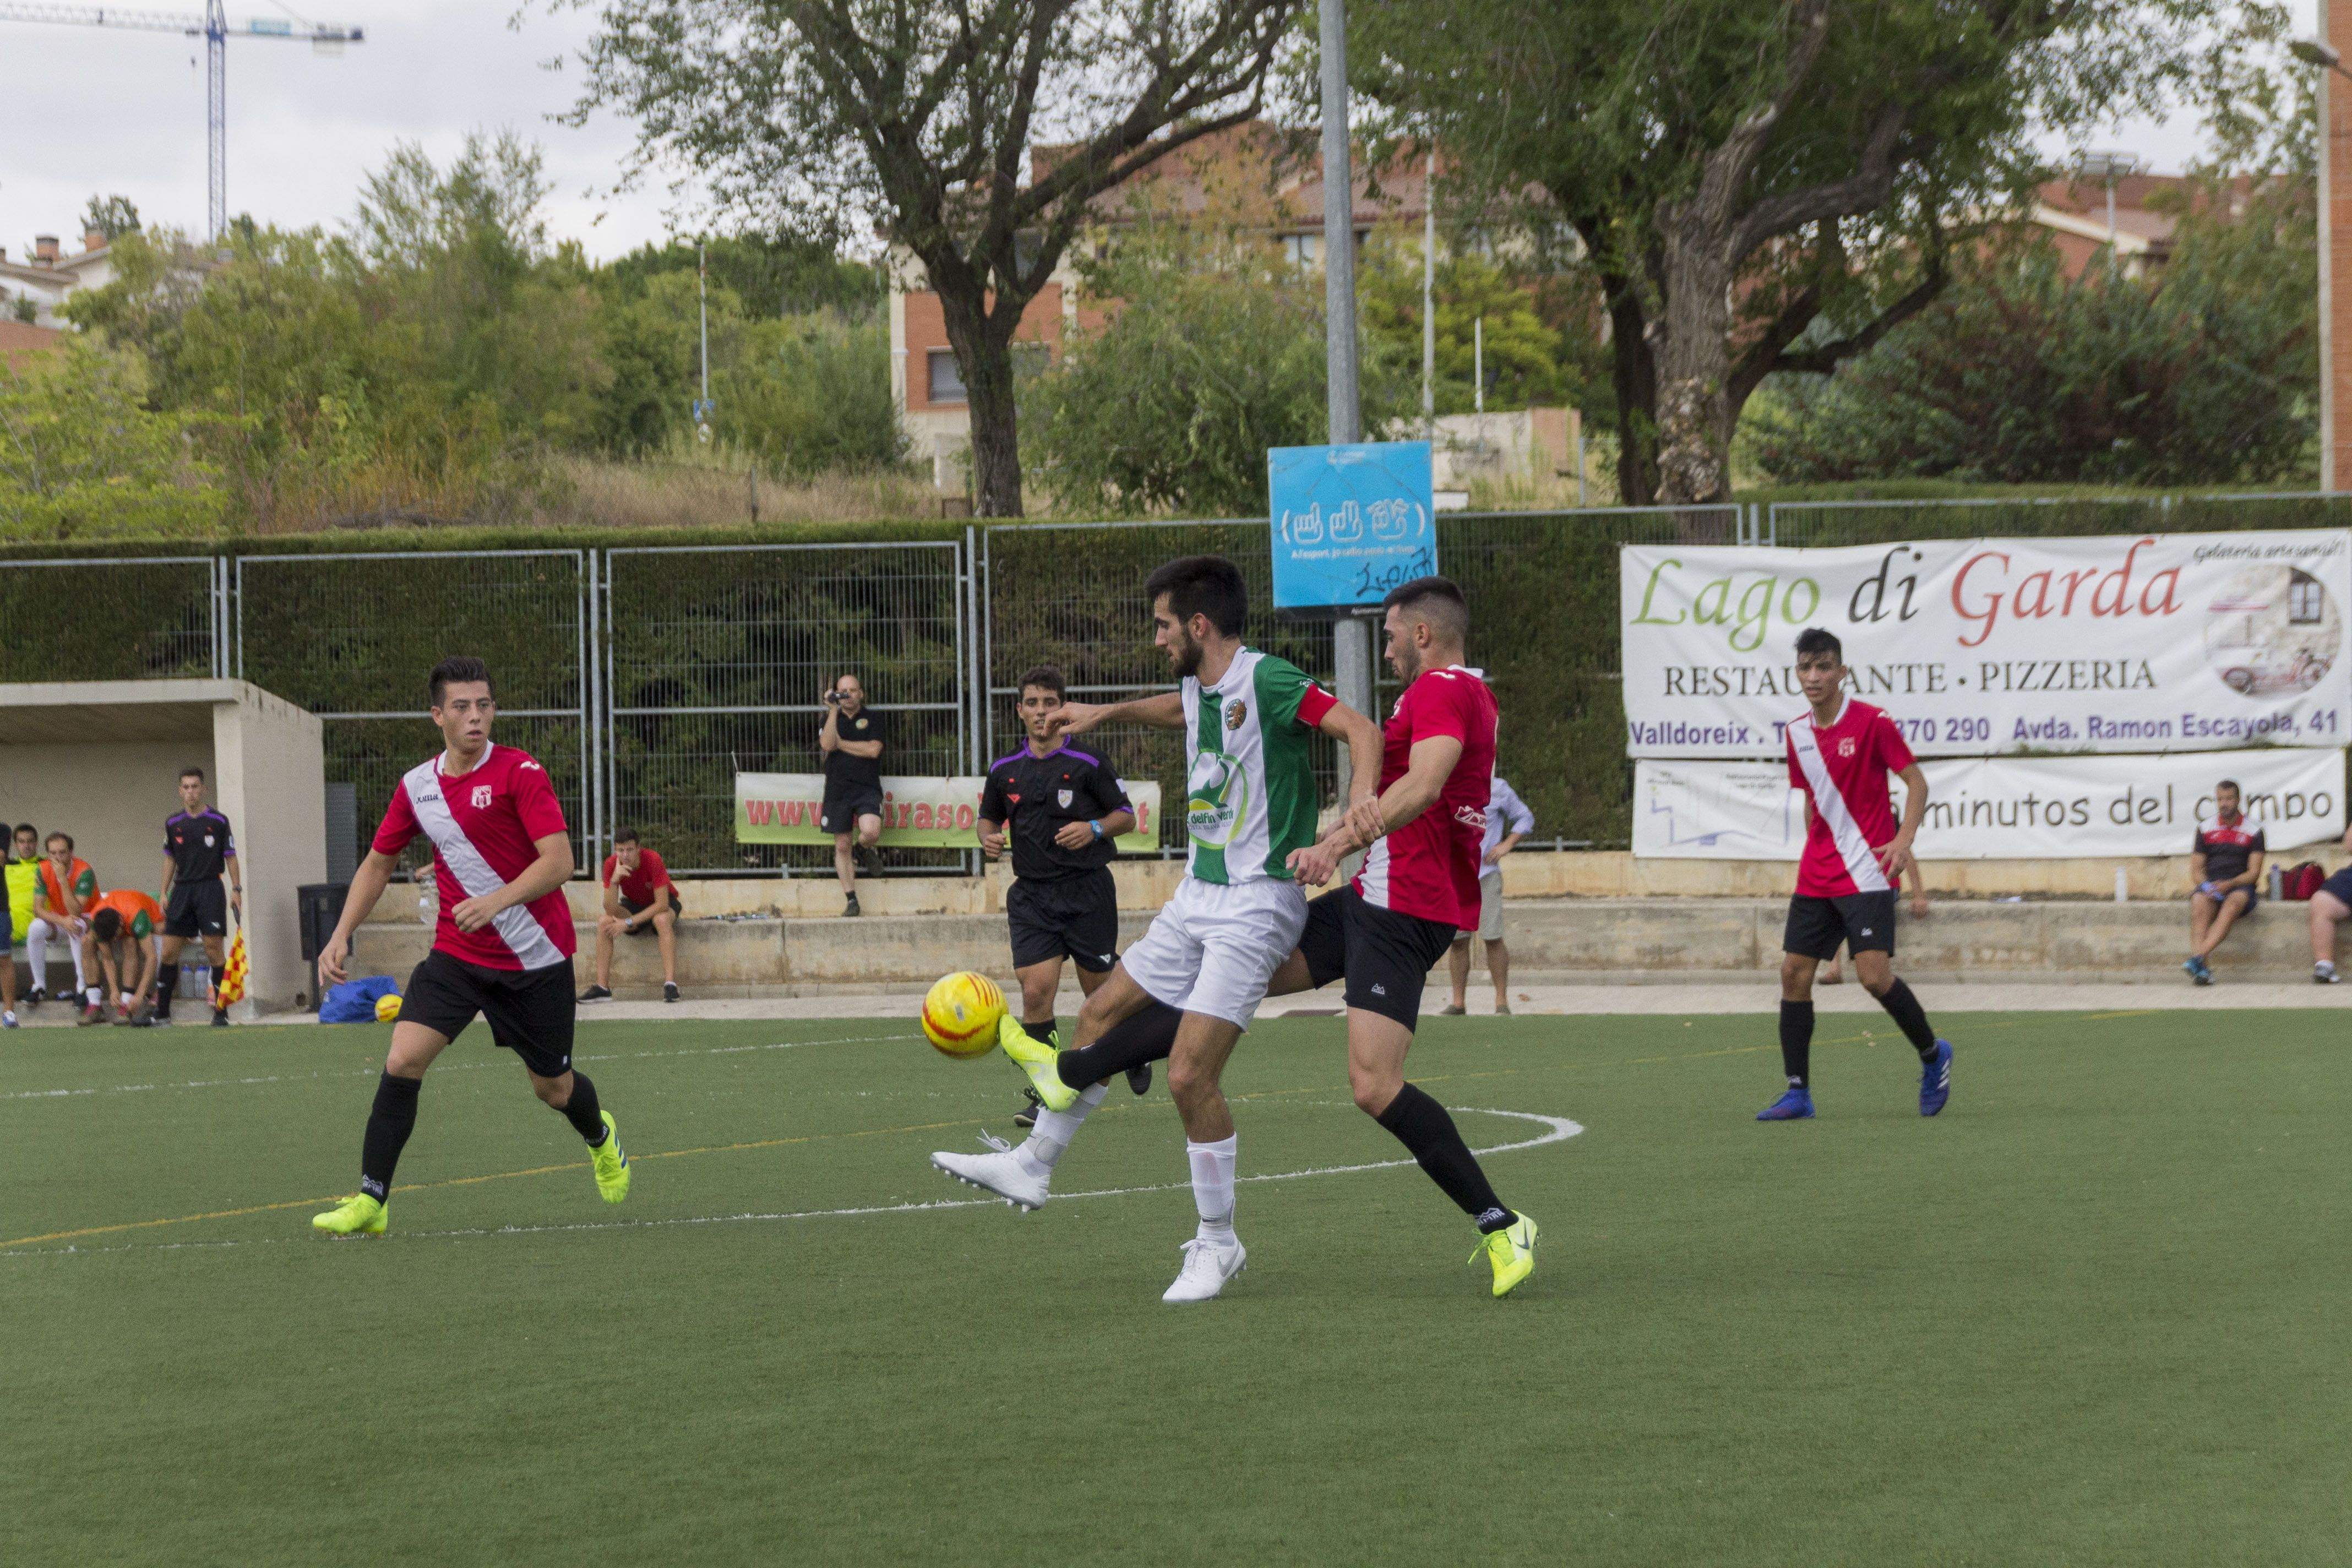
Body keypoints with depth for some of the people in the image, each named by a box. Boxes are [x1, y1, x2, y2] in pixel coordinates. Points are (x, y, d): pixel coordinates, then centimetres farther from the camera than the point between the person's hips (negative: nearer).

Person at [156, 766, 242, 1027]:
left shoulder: (218, 822, 0)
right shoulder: (173, 824, 9)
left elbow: (231, 858, 3)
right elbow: (170, 859, 16)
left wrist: (237, 890, -4)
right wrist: (164, 893, 9)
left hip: (210, 888, -3)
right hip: (182, 889, 3)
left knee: (215, 951, -7)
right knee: (169, 951, 0)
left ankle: (221, 1012, -1)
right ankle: (161, 1012, 7)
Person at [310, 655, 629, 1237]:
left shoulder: (520, 773, -13)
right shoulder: (417, 786, 3)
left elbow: (558, 862, -20)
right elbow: (379, 863, 16)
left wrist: (497, 900, -33)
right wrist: (342, 936, 7)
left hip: (536, 958, -3)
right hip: (456, 955, 3)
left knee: (553, 1087, 10)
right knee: (402, 1060, -17)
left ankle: (601, 1137, 47)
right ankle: (370, 1201, -11)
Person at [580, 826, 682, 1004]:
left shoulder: (652, 860, -30)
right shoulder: (611, 864, -20)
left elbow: (662, 904, -31)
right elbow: (611, 910, -24)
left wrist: (629, 923, -33)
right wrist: (614, 881, -40)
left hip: (661, 904, -4)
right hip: (634, 904, 4)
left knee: (662, 920, -38)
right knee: (604, 921, -24)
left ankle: (670, 984, -41)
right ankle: (602, 988, -22)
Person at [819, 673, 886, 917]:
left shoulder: (872, 718, 6)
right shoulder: (831, 719, 10)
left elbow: (873, 750, -8)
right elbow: (826, 745, -10)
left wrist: (841, 743, -4)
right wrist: (833, 711, -11)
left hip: (867, 789, -2)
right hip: (838, 791, 2)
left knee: (871, 832, -27)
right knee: (842, 847, 3)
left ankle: (864, 849, 10)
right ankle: (851, 900, 12)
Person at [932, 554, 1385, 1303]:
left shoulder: (1266, 681, -17)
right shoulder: (1200, 688, 11)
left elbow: (1361, 730, -26)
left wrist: (1358, 809, -40)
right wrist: (1107, 713, 40)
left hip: (1255, 906, -9)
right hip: (1197, 897, 9)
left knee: (1189, 1074, -12)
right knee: (1100, 1016, 14)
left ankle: (1218, 1242, 4)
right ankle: (1033, 1165, 29)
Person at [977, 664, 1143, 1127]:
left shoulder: (1087, 764, -5)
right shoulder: (1005, 771, 6)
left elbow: (1126, 816, 1)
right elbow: (989, 817, 21)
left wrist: (1094, 829, -18)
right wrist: (989, 838, -1)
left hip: (1087, 889, -2)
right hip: (1031, 894, 3)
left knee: (1102, 992, 6)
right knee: (1035, 992, -11)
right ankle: (1045, 1093, -3)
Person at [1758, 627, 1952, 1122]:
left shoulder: (1872, 723, -9)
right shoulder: (1797, 733, 9)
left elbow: (1916, 782, -8)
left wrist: (1904, 838, -21)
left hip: (1866, 872, -6)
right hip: (1816, 876, 6)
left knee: (1874, 973, -16)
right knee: (1794, 972, 0)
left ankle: (1932, 1054, 8)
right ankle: (1798, 1093, 5)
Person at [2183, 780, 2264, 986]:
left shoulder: (2253, 832, 7)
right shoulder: (2205, 829, 13)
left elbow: (2254, 874, -1)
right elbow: (2196, 870, 10)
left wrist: (2229, 884, -19)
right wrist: (2207, 886, -13)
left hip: (2240, 886, -2)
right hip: (2210, 885, 2)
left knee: (2236, 901, -38)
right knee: (2199, 902, -35)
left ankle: (2198, 958, -55)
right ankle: (2201, 967, -50)